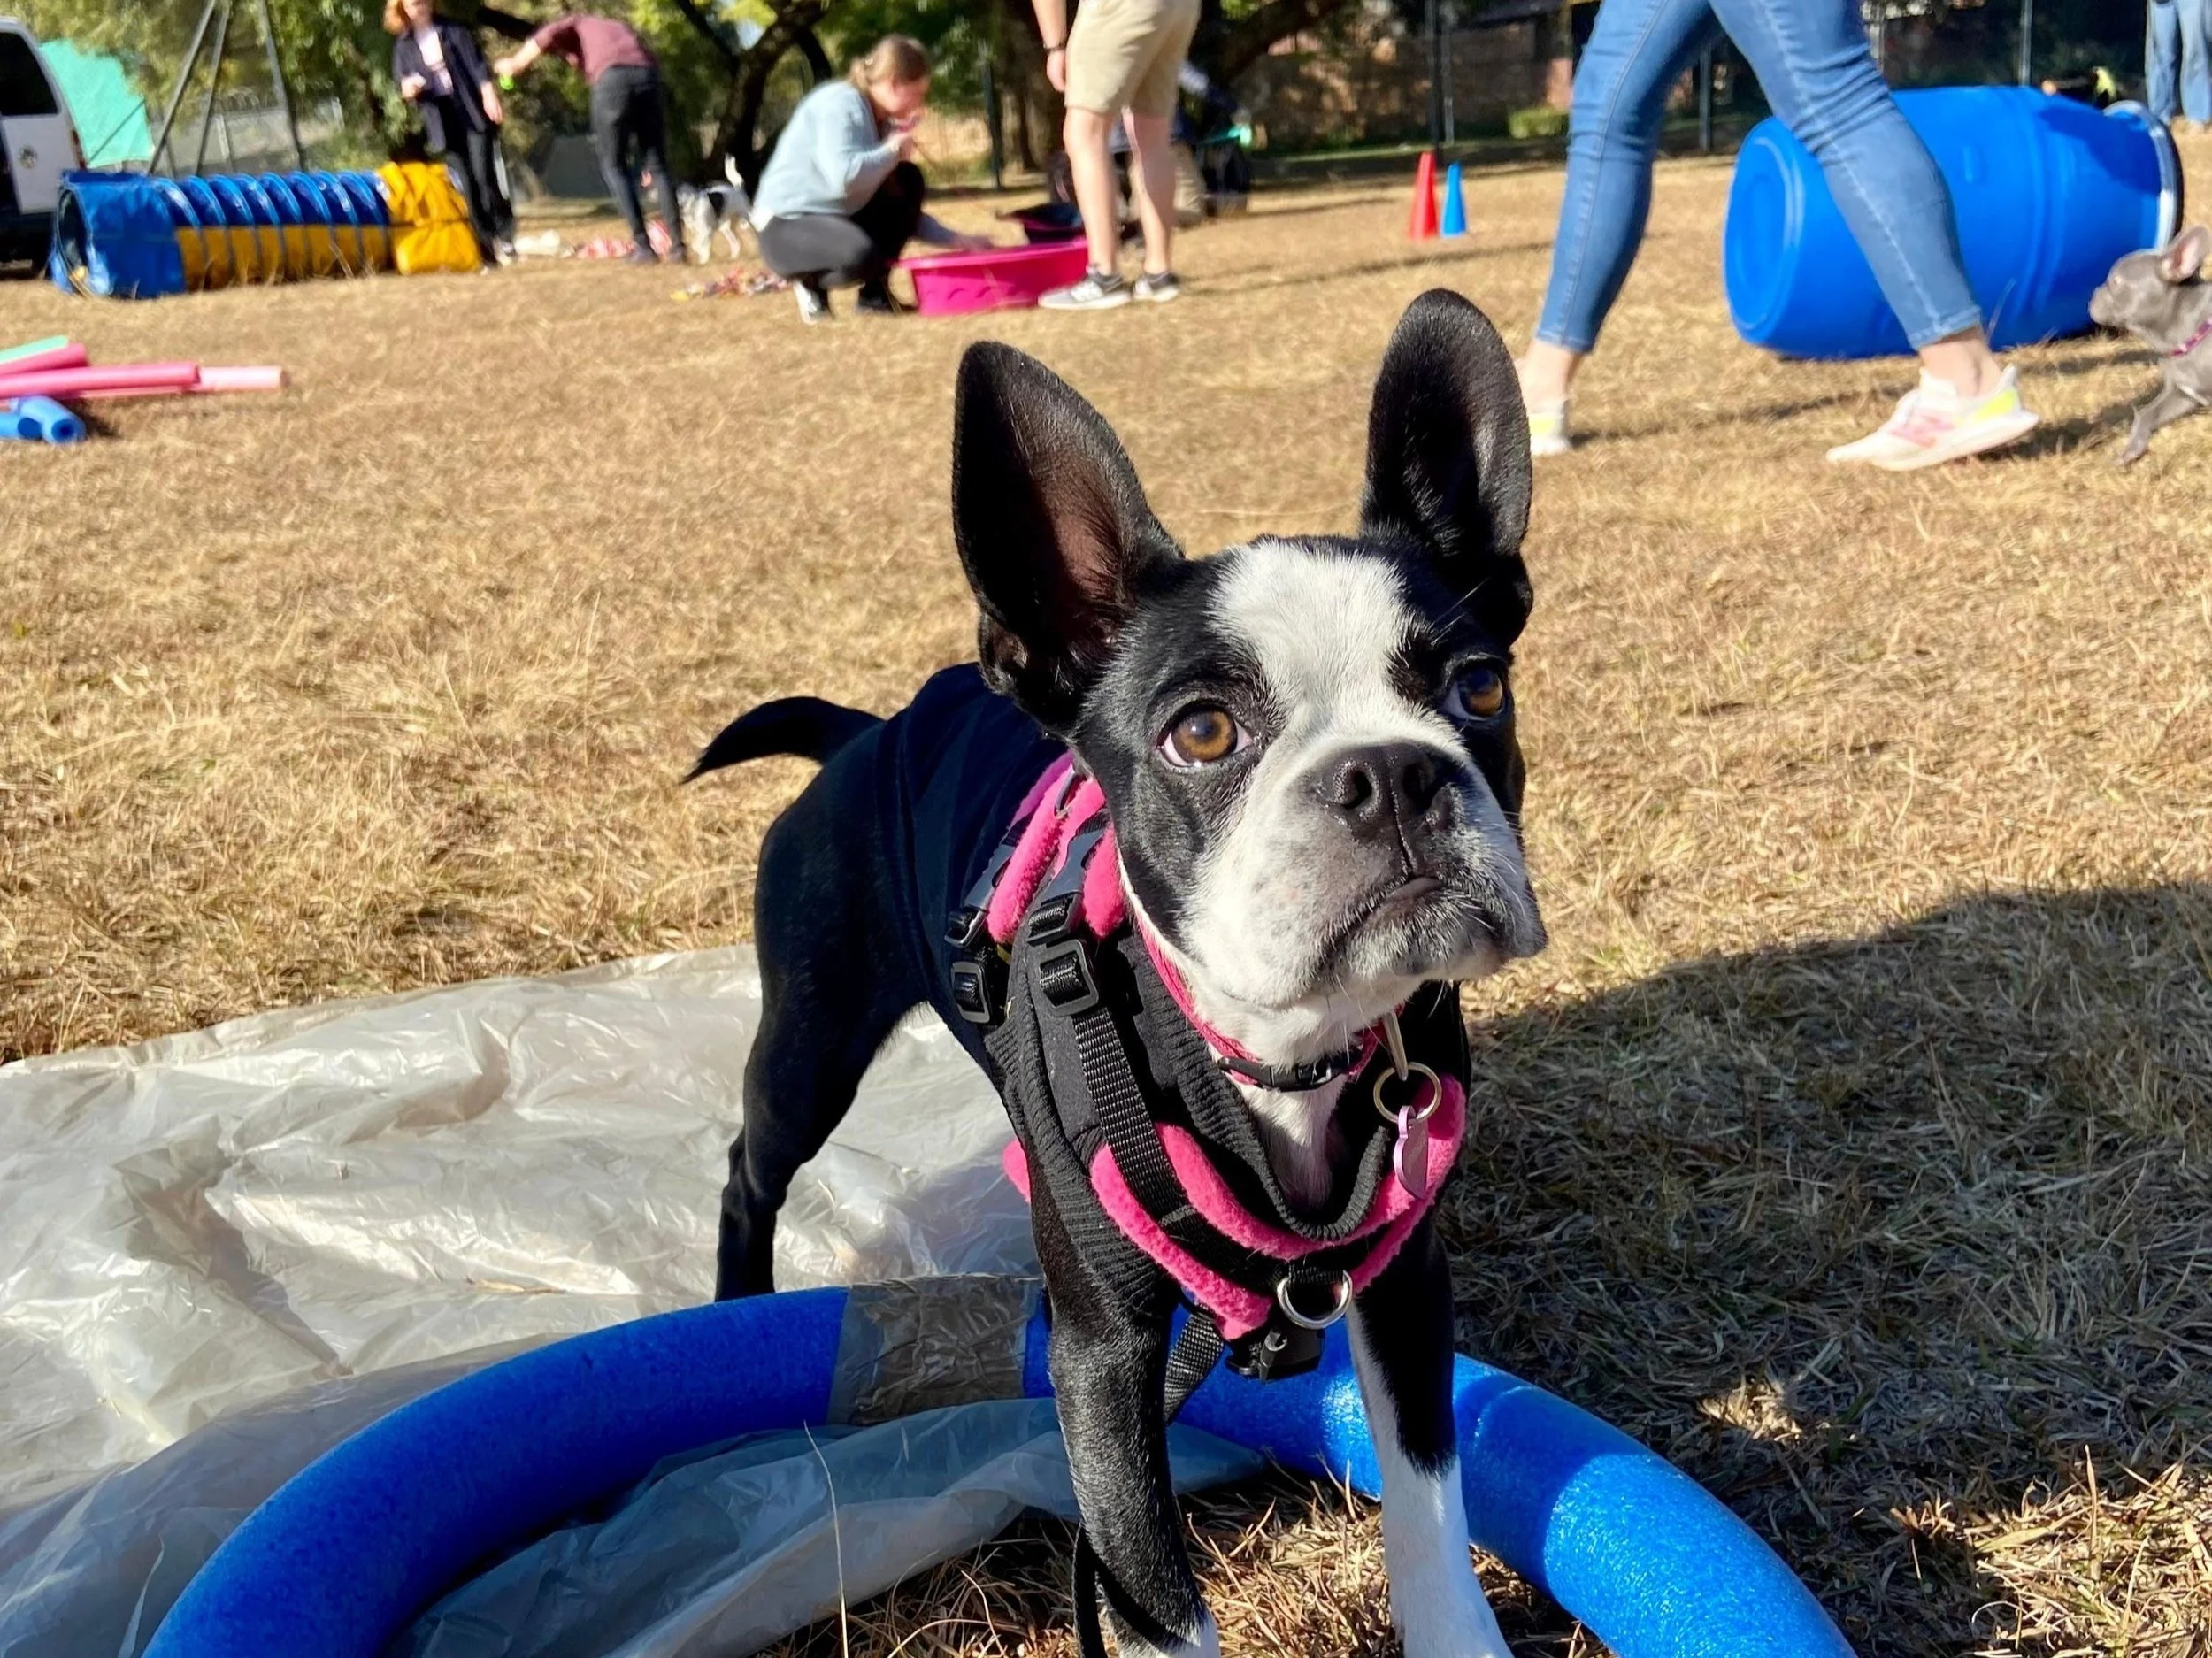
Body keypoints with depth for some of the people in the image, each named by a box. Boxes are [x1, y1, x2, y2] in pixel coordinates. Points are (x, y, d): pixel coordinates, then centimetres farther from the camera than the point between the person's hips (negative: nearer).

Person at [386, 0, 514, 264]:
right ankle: (489, 249, 1)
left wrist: (489, 95, -14)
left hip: (474, 111, -2)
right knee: (468, 186, -1)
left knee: (485, 176, -13)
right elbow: (400, 81, 12)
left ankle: (505, 238, -3)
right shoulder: (403, 45, 9)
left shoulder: (453, 31, 6)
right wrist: (407, 89, -11)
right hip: (442, 120, 2)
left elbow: (477, 65, 0)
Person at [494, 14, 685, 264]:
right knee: (657, 165, 10)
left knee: (614, 165, 8)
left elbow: (549, 34, 3)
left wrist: (514, 64, 12)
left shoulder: (577, 24, 27)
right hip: (647, 75, 4)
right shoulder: (621, 29, 41)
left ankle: (643, 246, 0)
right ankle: (677, 245, 1)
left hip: (612, 77, -4)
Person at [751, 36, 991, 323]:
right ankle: (811, 284, -2)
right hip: (786, 226, -9)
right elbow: (843, 177, -36)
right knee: (860, 255, -37)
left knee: (909, 181, 0)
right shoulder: (838, 104, -18)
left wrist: (955, 239, 6)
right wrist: (892, 150, -19)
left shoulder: (882, 120, 6)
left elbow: (903, 212, 13)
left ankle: (875, 291, 3)